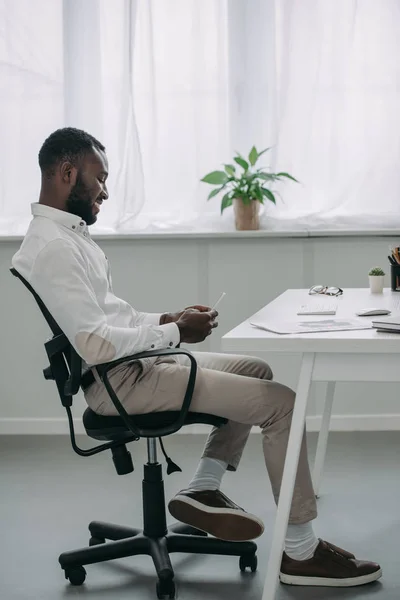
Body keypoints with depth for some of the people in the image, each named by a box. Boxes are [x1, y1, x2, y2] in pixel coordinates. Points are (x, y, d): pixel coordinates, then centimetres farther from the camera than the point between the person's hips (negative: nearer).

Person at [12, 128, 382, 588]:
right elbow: (94, 345, -27)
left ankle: (203, 490, 11)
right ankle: (300, 553, -5)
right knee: (280, 402, -12)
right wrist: (174, 332, -17)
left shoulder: (66, 234, 12)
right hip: (119, 381, -11)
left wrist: (167, 320, 5)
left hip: (132, 362, 11)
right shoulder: (52, 248, -21)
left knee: (256, 372, 19)